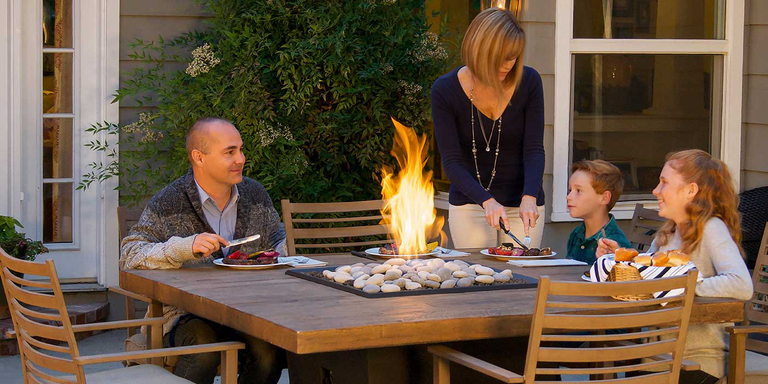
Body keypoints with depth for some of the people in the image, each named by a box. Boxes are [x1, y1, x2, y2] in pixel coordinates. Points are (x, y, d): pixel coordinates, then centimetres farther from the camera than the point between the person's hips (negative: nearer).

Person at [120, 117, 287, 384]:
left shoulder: (255, 194, 11)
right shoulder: (168, 204, -5)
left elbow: (278, 241, 26)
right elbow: (129, 256, -13)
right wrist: (185, 247, -27)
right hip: (187, 315, -3)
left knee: (270, 348, -28)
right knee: (204, 346, -36)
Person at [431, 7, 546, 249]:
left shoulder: (528, 82, -10)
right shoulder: (445, 90, -13)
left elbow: (534, 149, -10)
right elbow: (451, 161, -14)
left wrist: (529, 198, -27)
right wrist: (487, 201, -29)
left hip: (522, 202, 1)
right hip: (470, 202, -1)